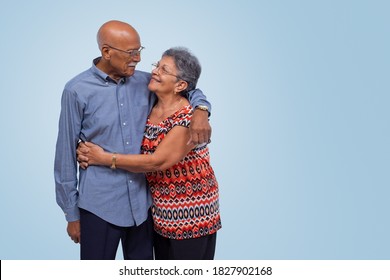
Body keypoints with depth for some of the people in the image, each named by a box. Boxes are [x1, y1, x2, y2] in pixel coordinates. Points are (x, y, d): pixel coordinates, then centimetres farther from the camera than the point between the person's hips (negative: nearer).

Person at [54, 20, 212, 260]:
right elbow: (66, 155, -5)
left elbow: (188, 88, 16)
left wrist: (201, 110, -8)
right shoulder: (77, 90, -9)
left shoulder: (144, 83, 2)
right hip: (100, 207, -4)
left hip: (142, 202, 4)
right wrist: (71, 213, -1)